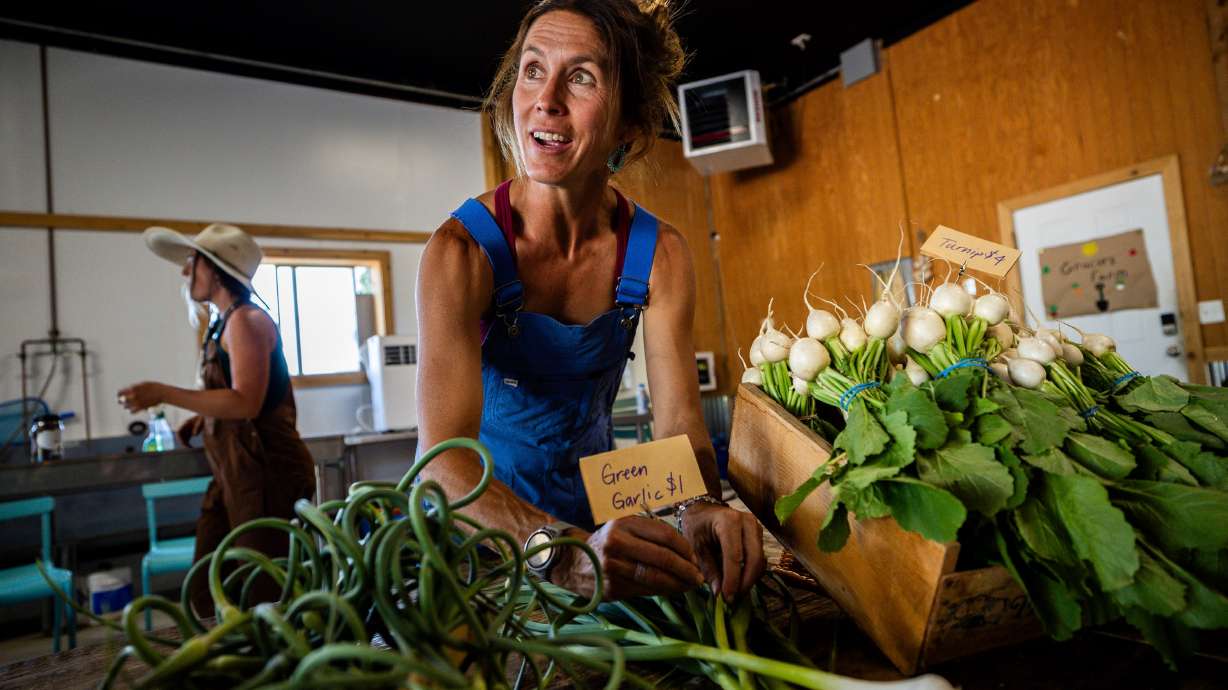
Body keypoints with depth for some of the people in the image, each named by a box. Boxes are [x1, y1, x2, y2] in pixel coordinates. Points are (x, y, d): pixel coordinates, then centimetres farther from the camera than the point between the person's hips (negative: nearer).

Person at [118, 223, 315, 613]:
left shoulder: (246, 321, -12)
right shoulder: (225, 323, 16)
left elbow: (246, 403, -22)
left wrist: (163, 394, -18)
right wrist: (204, 417, 12)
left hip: (264, 472, -9)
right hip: (234, 474, 9)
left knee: (261, 596, -2)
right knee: (207, 594, 13)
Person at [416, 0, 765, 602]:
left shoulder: (658, 254, -11)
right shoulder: (462, 250, -22)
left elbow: (679, 420, -13)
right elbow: (443, 454, -30)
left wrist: (702, 510, -33)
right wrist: (561, 552, -46)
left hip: (593, 498, 3)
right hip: (481, 512, -2)